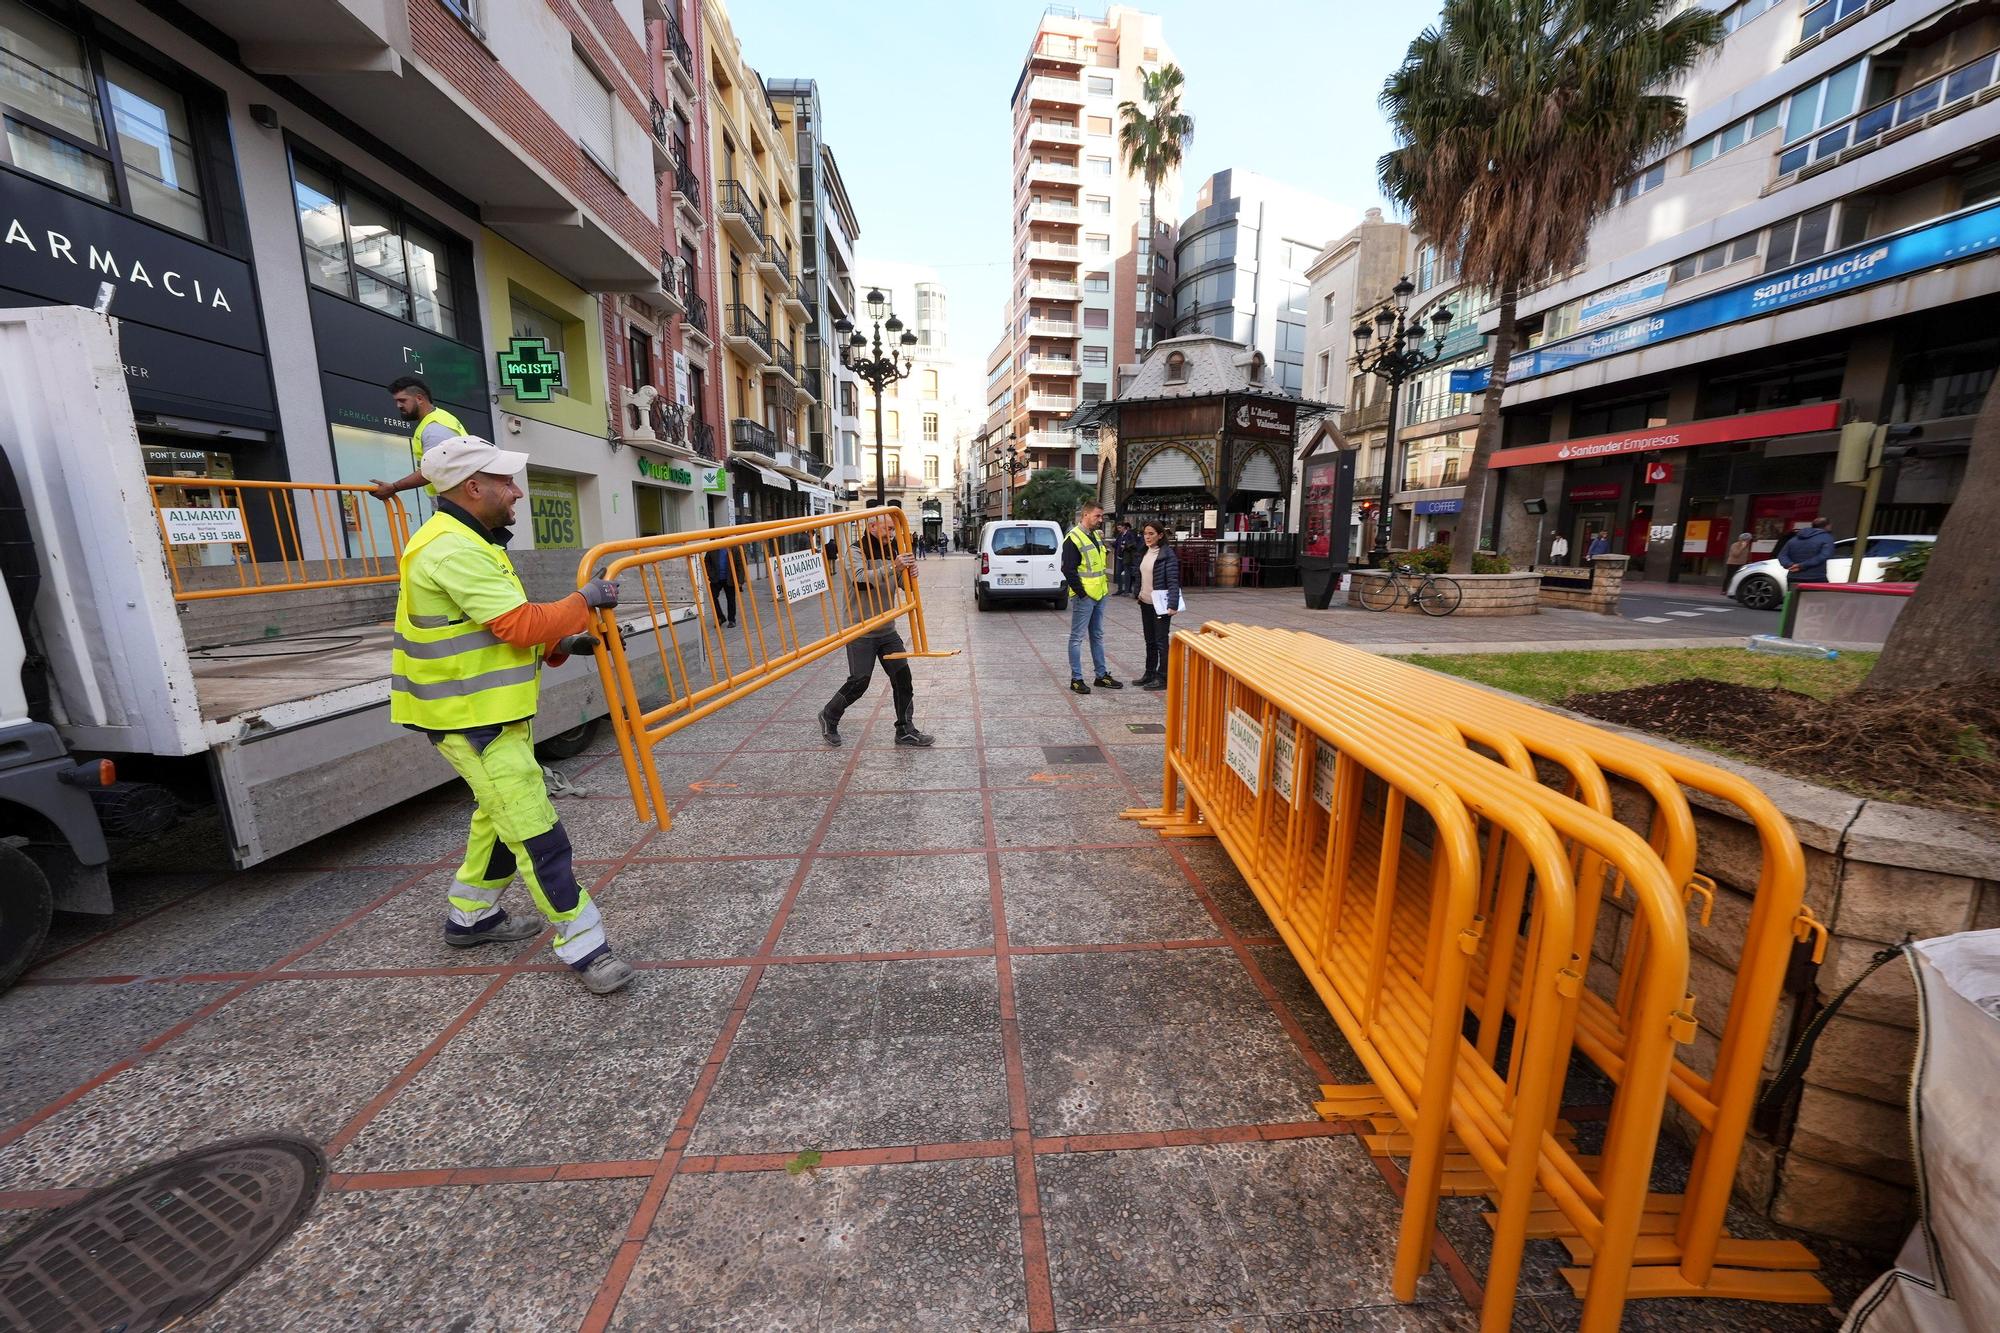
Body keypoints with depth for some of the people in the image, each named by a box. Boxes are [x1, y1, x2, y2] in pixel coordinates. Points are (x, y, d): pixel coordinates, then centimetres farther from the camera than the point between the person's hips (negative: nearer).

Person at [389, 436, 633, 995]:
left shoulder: (466, 542, 14)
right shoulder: (453, 550, -20)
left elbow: (498, 631, 17)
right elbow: (520, 623, -25)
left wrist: (560, 644, 4)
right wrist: (583, 600, -13)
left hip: (489, 711, 11)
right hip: (471, 719, -11)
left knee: (500, 815, 23)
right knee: (535, 833, -7)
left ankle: (471, 916, 41)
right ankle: (583, 945, 2)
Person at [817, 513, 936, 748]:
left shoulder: (891, 551, 8)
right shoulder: (856, 552, -11)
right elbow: (863, 579, -30)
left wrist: (910, 574, -18)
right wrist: (892, 568, -43)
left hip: (887, 630, 6)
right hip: (860, 631, -6)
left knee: (902, 676, 1)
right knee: (859, 681, -3)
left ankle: (905, 731, 10)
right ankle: (829, 717, 22)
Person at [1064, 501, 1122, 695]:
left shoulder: (1097, 536, 14)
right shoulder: (1073, 539, -14)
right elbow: (1068, 569, -18)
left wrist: (1105, 584, 15)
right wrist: (1081, 592, -17)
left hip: (1099, 595, 9)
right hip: (1084, 597, -9)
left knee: (1098, 636, 15)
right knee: (1077, 637, 0)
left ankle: (1102, 675, 25)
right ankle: (1076, 679, 7)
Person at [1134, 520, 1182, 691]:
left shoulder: (1167, 553, -13)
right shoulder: (1145, 552, 9)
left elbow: (1173, 581, -17)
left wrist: (1173, 605, -22)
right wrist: (1138, 593, 12)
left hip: (1160, 604, -7)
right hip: (1145, 603, 7)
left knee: (1161, 641, -2)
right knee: (1150, 641, 15)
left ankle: (1162, 678, 5)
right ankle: (1150, 674, 24)